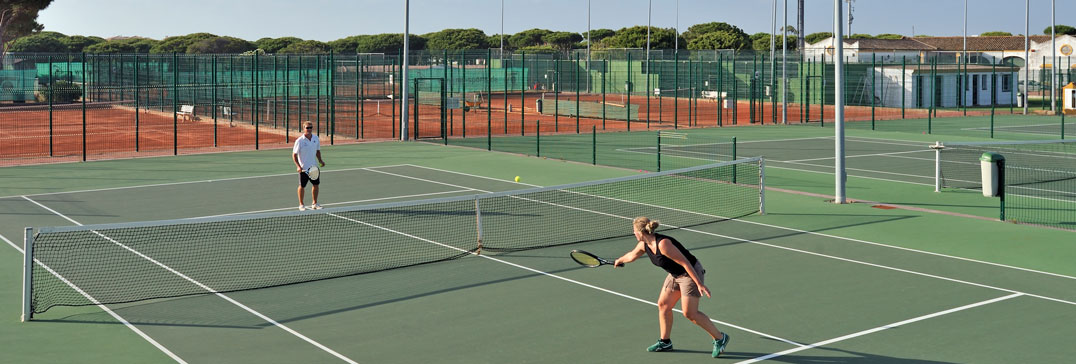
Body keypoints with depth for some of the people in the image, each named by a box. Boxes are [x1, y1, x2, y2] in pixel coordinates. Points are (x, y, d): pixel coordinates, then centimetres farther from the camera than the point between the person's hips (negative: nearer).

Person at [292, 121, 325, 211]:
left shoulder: (316, 138, 1)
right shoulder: (299, 141, -14)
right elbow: (294, 155, -11)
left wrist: (320, 160, 3)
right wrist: (298, 166, -21)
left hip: (314, 167, 5)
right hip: (303, 168, -5)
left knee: (316, 184, 10)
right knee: (302, 186, 5)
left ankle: (314, 203, 24)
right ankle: (301, 205, 18)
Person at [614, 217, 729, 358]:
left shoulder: (663, 244, -30)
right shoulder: (644, 245, -1)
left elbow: (685, 262, -29)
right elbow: (632, 255, 24)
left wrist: (699, 284, -30)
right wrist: (619, 260, 42)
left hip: (691, 273, -9)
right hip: (675, 275, 9)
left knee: (689, 313, -14)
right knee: (663, 304, 11)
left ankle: (720, 338, -1)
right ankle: (665, 342, 25)